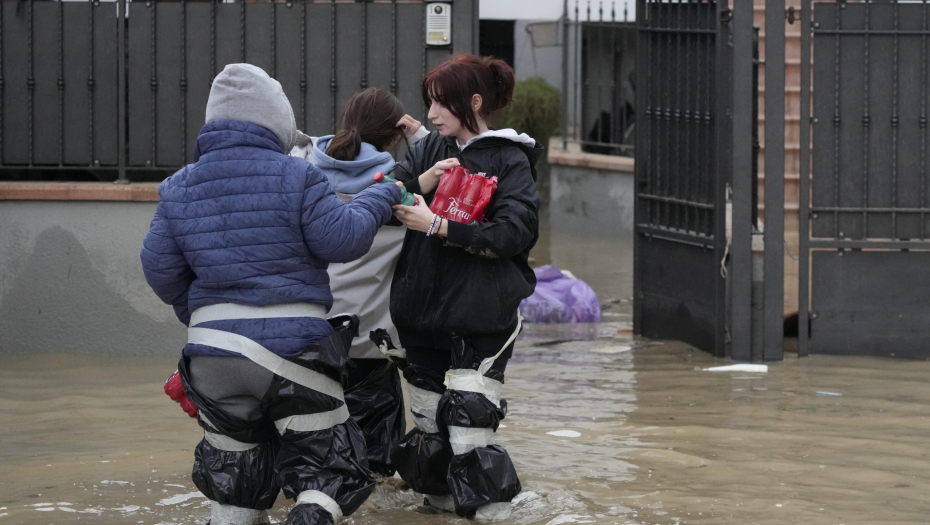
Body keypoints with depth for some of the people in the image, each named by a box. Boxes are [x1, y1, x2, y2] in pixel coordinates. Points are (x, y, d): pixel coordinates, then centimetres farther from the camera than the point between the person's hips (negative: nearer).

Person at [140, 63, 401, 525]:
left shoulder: (178, 188, 6)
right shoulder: (294, 177, -8)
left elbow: (160, 269, 10)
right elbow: (340, 240, -8)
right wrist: (379, 200, 9)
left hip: (213, 349, 4)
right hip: (294, 343, -4)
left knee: (234, 474, 17)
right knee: (324, 467, 3)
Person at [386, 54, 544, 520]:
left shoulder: (509, 160, -5)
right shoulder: (428, 150, 11)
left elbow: (515, 232, -18)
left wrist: (437, 226, -20)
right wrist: (421, 182, -15)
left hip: (480, 319, -6)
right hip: (422, 311, 6)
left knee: (470, 431, -13)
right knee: (428, 425, 13)